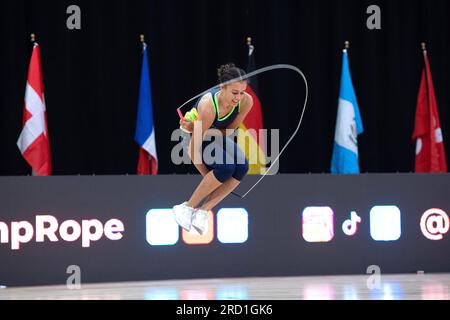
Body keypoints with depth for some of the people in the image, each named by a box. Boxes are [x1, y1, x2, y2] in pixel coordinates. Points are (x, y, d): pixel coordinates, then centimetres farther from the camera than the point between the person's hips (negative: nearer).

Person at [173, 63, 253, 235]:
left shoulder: (246, 101, -24)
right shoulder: (208, 106, -37)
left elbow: (229, 130, -12)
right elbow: (194, 148, -29)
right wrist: (209, 177, -21)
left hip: (218, 137, 5)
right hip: (197, 138, -5)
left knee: (242, 166, -24)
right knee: (226, 166, -31)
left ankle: (203, 211, -18)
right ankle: (187, 207, -15)